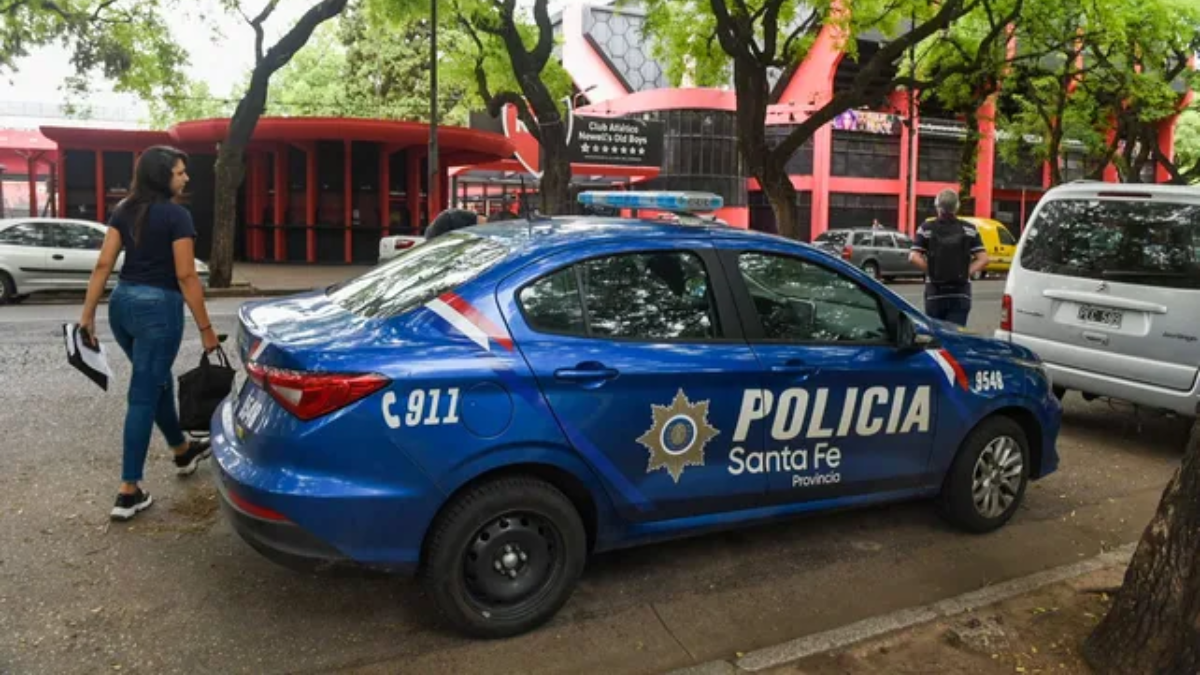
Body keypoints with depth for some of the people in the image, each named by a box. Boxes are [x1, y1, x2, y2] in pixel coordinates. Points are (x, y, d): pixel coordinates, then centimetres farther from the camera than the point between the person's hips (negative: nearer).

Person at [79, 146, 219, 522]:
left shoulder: (124, 211, 9)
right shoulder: (176, 215, -11)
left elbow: (103, 264, 5)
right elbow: (186, 276, -14)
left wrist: (88, 312, 7)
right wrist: (205, 328, -10)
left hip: (123, 302, 8)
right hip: (159, 306, -8)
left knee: (157, 381, 24)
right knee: (143, 395, -4)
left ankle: (183, 452, 44)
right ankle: (128, 492, -1)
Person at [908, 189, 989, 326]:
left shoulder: (926, 229, -2)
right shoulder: (969, 229, 3)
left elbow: (914, 257, -13)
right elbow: (983, 259, -4)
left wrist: (931, 272, -3)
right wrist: (966, 273, 1)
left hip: (934, 292, 0)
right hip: (961, 294, 1)